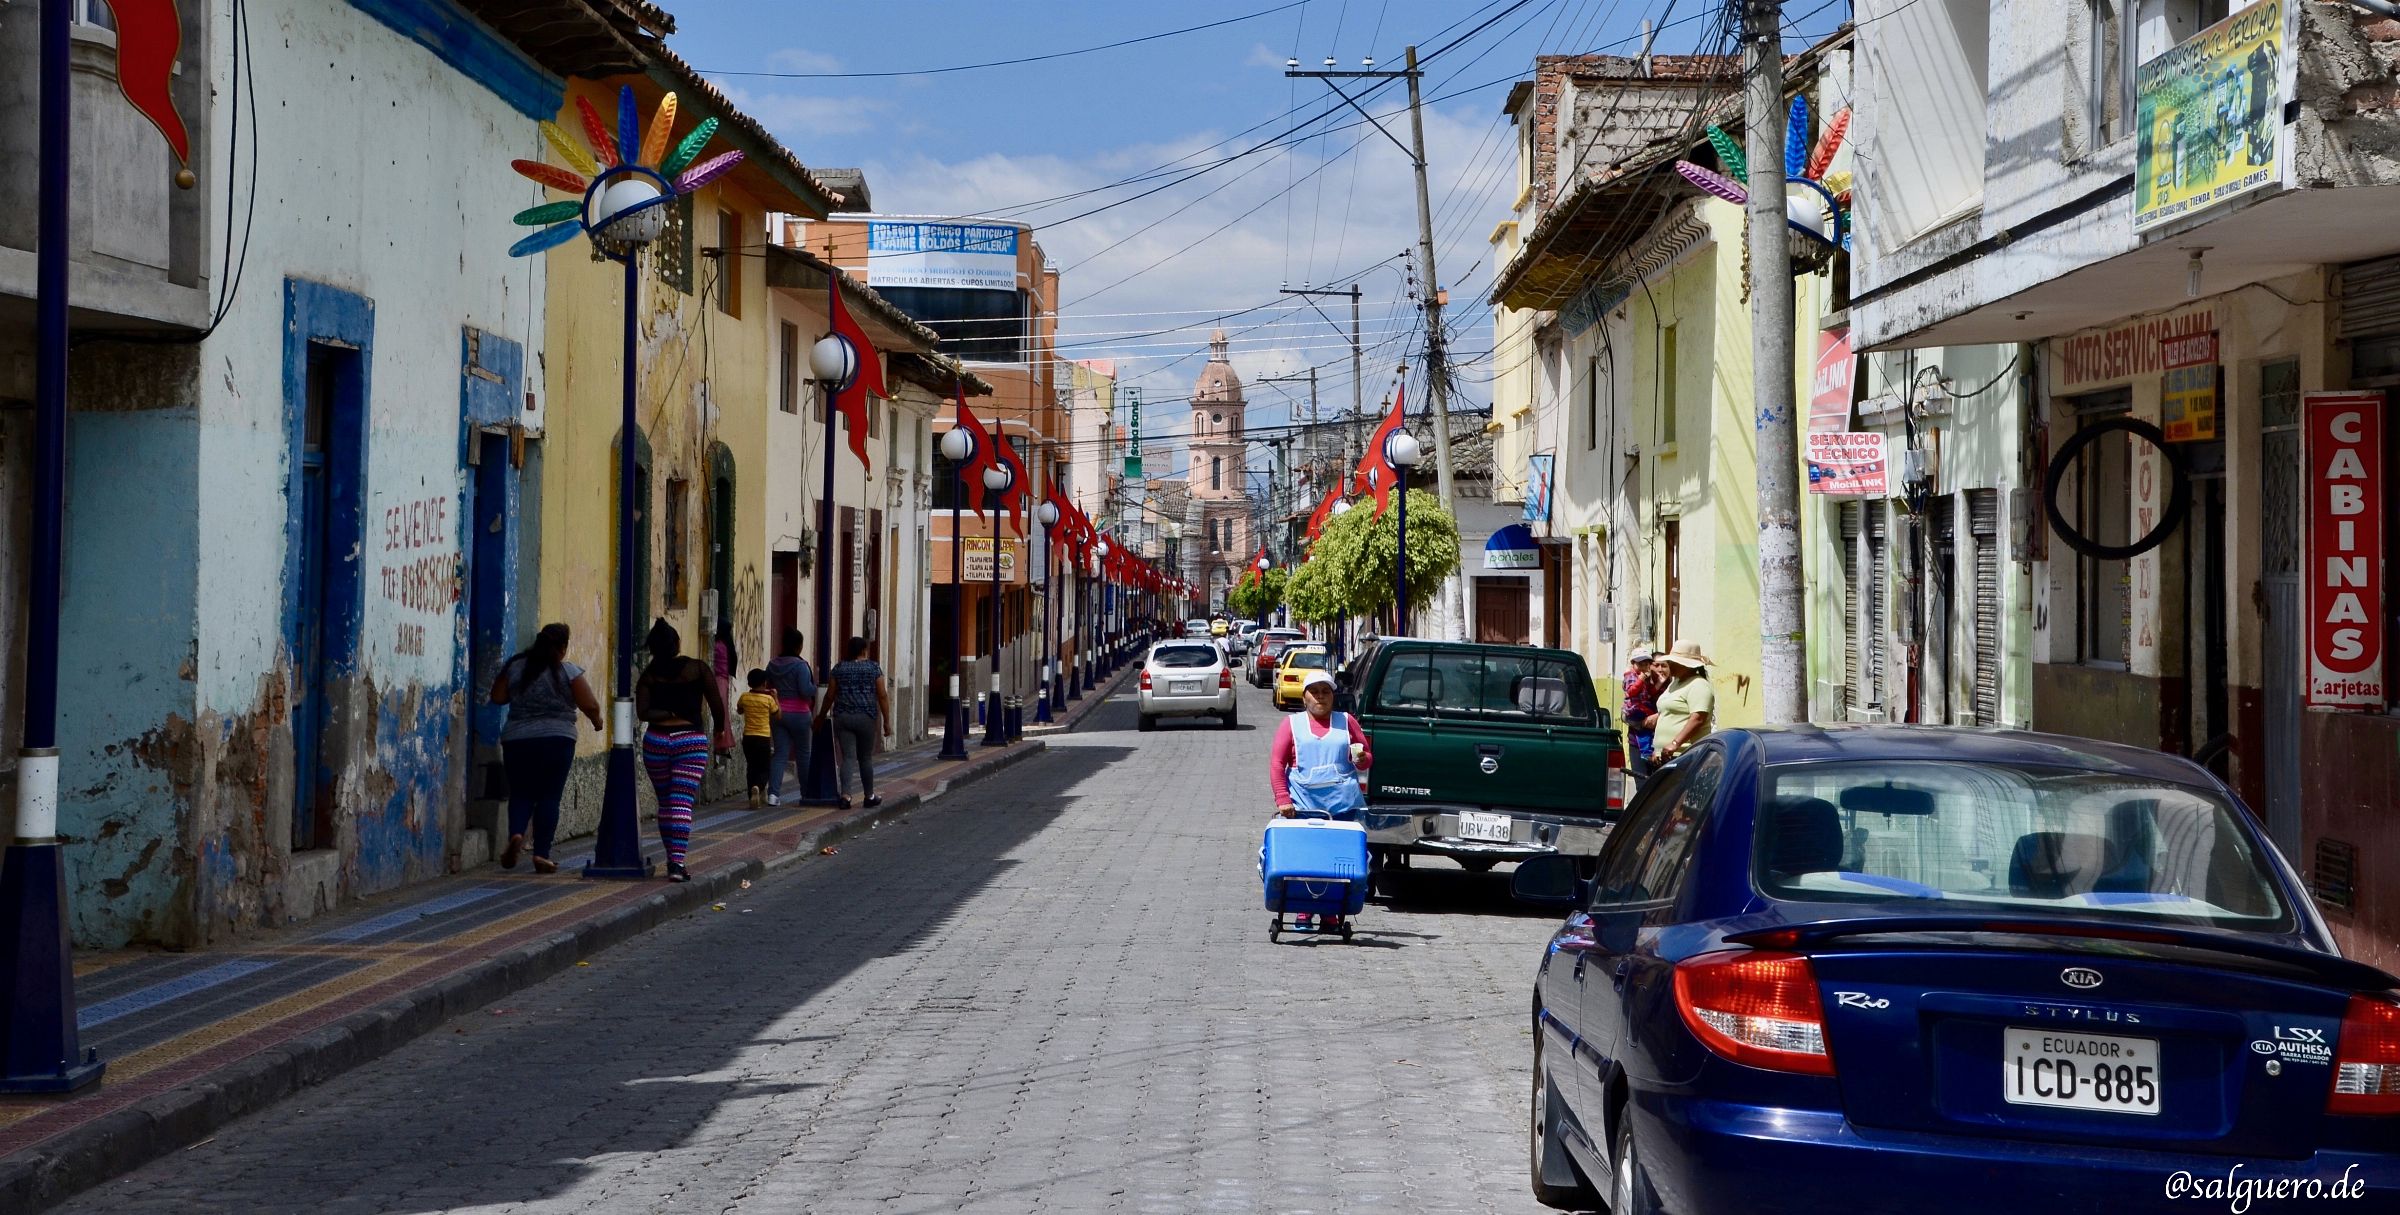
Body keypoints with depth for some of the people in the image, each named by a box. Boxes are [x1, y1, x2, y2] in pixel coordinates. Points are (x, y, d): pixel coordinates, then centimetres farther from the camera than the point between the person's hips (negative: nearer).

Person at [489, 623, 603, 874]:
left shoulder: (514, 667, 3)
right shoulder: (568, 671, -6)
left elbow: (497, 697, 5)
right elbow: (589, 705, -7)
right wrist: (596, 720, 14)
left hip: (517, 740, 2)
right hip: (557, 740, -2)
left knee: (521, 794, 12)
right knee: (549, 797, 5)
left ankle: (516, 834, -15)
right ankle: (541, 854, 1)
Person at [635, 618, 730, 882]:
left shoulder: (649, 675, 2)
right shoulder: (698, 669, -2)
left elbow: (643, 711, -9)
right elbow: (716, 704, -1)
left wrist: (668, 714, 4)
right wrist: (720, 731, 14)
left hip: (656, 740, 2)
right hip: (691, 740, -2)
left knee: (665, 802, 15)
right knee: (682, 803, -5)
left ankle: (672, 858, 21)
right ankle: (677, 862, -16)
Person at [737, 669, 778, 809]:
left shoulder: (744, 697, -1)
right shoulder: (768, 699, -9)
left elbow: (739, 710, 17)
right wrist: (775, 697, 10)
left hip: (748, 738, 2)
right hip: (764, 738, -2)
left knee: (752, 767, 14)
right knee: (764, 768, 6)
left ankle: (753, 797, 12)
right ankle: (758, 787, -25)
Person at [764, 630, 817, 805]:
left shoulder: (772, 665, 5)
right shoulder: (800, 665, -14)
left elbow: (767, 688, 10)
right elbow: (806, 691, -20)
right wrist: (815, 681, -3)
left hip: (778, 713, 5)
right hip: (798, 714, -5)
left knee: (780, 753, 3)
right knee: (802, 753, 10)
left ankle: (773, 793, -12)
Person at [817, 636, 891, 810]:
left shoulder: (839, 668, 5)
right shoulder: (873, 667, 1)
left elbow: (829, 696, 4)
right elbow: (882, 696, -2)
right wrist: (886, 721, 2)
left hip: (842, 717, 1)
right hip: (866, 718, -1)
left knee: (847, 758, 0)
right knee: (865, 758, 12)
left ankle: (845, 795, -15)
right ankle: (869, 796, 21)